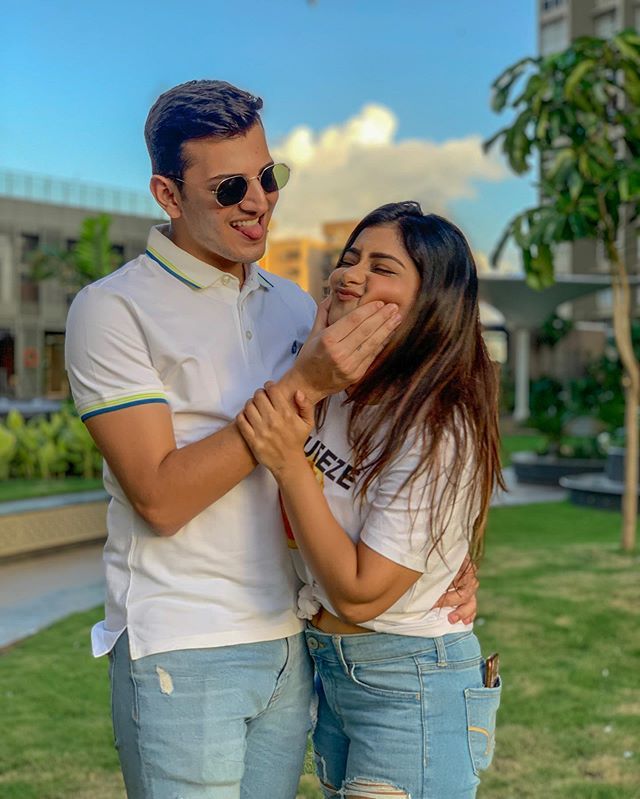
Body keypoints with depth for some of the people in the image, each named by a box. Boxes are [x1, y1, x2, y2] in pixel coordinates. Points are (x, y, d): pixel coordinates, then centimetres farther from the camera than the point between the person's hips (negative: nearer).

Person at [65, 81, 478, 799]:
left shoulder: (294, 306, 10)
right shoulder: (112, 309, -9)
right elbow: (160, 498, -17)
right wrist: (302, 384, -20)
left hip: (290, 644, 6)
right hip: (180, 656, -5)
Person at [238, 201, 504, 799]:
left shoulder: (437, 432, -25)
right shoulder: (335, 395, -1)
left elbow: (358, 594, -25)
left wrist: (290, 463, -27)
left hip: (412, 687, -8)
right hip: (328, 666, 8)